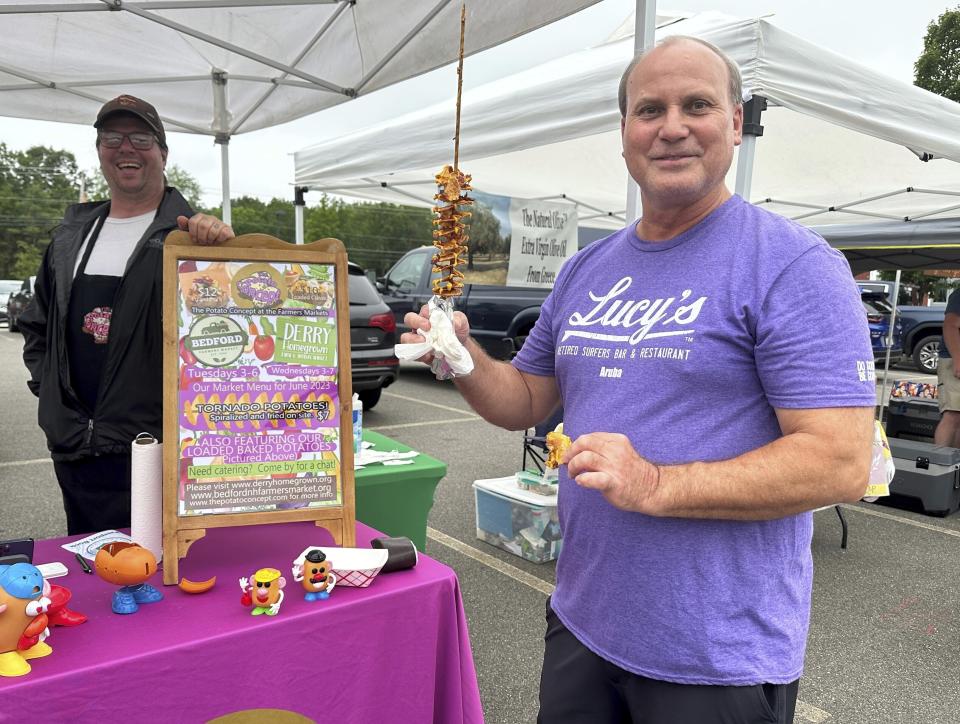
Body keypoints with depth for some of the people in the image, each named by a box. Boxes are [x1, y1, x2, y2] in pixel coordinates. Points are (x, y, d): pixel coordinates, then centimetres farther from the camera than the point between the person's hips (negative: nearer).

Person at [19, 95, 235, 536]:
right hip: (72, 448, 6)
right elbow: (37, 323, 26)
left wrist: (219, 242, -31)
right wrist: (47, 383, 13)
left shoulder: (186, 232, -5)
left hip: (157, 445, -5)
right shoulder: (72, 235, 13)